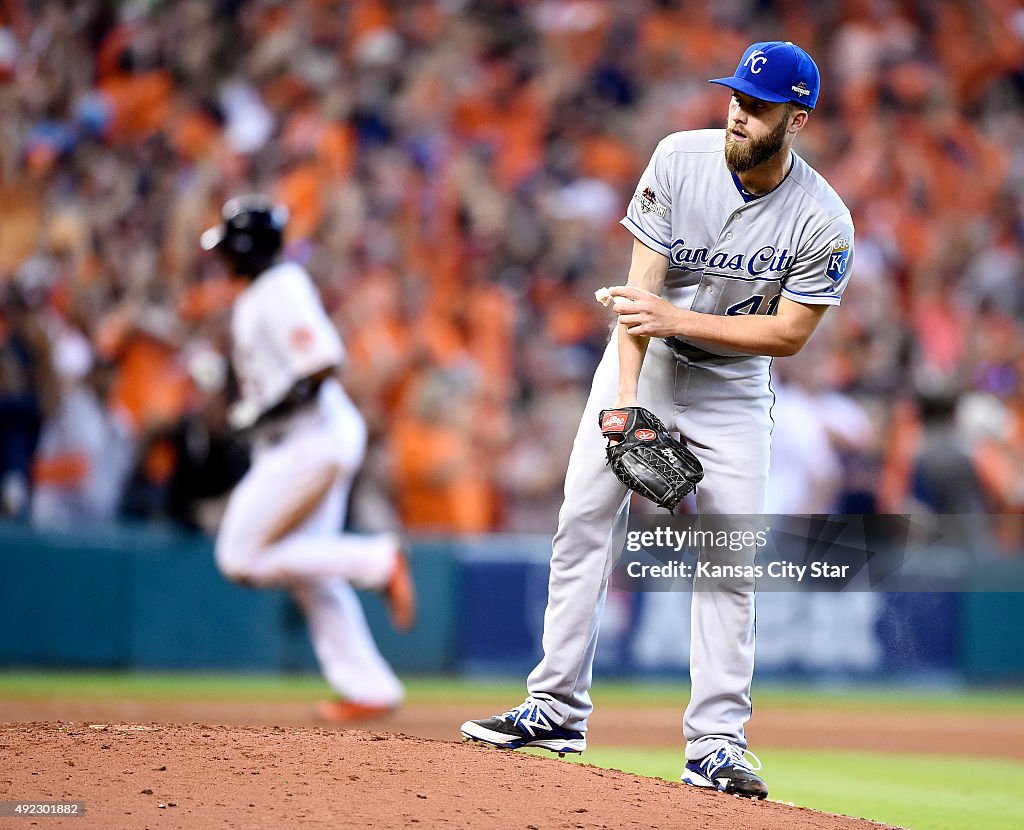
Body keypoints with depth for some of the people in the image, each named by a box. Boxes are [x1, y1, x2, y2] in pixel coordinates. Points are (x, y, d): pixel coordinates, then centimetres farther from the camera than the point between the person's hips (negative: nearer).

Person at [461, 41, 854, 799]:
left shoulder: (824, 222, -20)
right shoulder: (680, 160, -16)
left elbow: (790, 332, -17)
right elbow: (641, 284, -16)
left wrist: (678, 319, -26)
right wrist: (624, 399, -26)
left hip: (733, 387, -2)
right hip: (644, 363, 2)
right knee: (583, 521, -3)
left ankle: (717, 742, -5)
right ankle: (558, 709, 5)